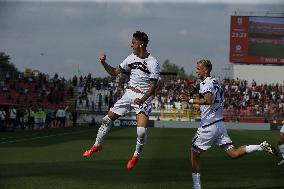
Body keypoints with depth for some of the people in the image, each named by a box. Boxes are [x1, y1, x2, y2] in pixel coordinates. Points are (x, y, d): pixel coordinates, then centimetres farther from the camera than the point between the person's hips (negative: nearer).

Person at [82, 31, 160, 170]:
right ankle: (97, 145, 26)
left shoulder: (153, 63, -15)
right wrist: (104, 63, -4)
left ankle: (136, 155, 7)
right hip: (129, 94, 6)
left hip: (144, 97, -6)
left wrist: (142, 100, -30)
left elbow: (153, 86, -16)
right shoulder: (131, 58, 4)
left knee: (141, 131, -19)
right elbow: (114, 72, 13)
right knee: (107, 119, 6)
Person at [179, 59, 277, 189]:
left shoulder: (206, 83, -13)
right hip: (219, 123, 9)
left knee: (194, 154, 4)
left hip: (208, 126, -9)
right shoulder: (215, 82, 16)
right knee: (233, 153, 5)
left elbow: (208, 100, -31)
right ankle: (261, 147, -9)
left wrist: (190, 100, -28)